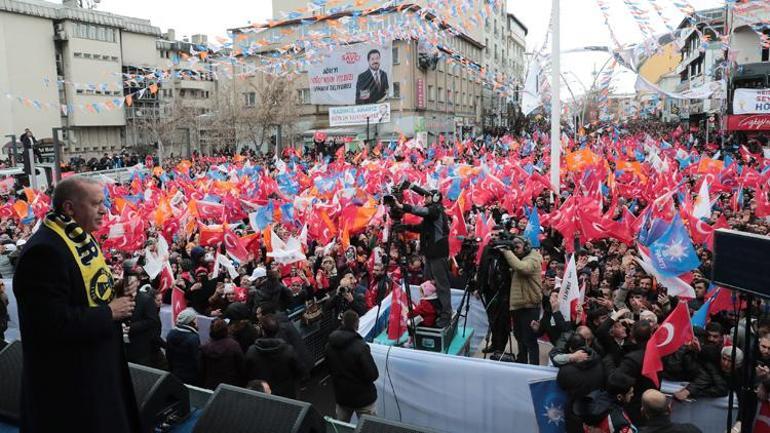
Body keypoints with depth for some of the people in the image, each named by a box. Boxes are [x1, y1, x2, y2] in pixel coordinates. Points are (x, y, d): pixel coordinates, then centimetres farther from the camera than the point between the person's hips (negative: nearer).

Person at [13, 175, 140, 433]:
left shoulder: (81, 237, 5)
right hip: (67, 376, -9)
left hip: (100, 360, 9)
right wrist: (108, 313, -20)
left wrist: (117, 298, 1)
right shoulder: (44, 250, -25)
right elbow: (53, 321, -30)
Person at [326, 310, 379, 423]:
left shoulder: (330, 345, -8)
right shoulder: (360, 347, -28)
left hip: (341, 395, 6)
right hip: (363, 396, -6)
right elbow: (373, 375, -22)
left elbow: (329, 369, 6)